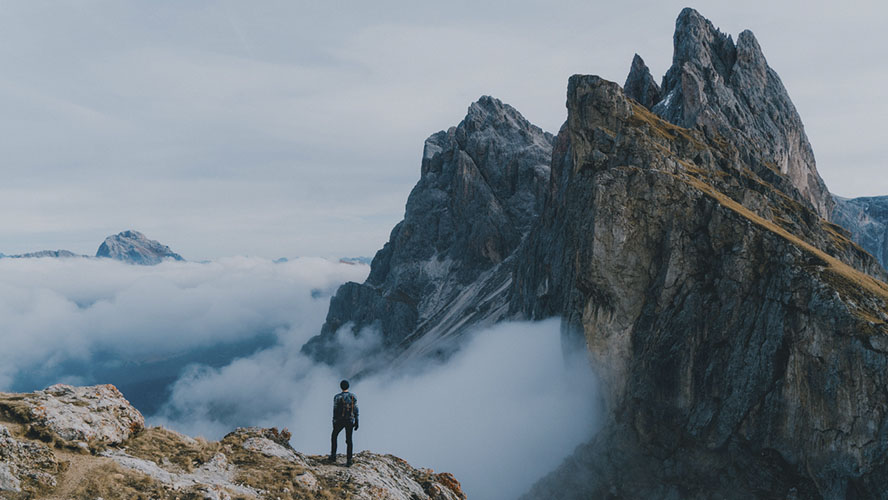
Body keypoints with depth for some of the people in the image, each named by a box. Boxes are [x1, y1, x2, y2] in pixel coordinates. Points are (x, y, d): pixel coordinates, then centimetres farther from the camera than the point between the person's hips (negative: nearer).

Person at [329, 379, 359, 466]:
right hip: (350, 421, 2)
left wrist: (334, 422, -1)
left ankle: (333, 456, 22)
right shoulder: (353, 397, -1)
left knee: (334, 436, 22)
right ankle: (349, 461, 4)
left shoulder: (337, 397, -10)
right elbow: (356, 410, 2)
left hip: (340, 421, -2)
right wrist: (356, 422, 9)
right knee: (349, 440, 7)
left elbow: (335, 410, -9)